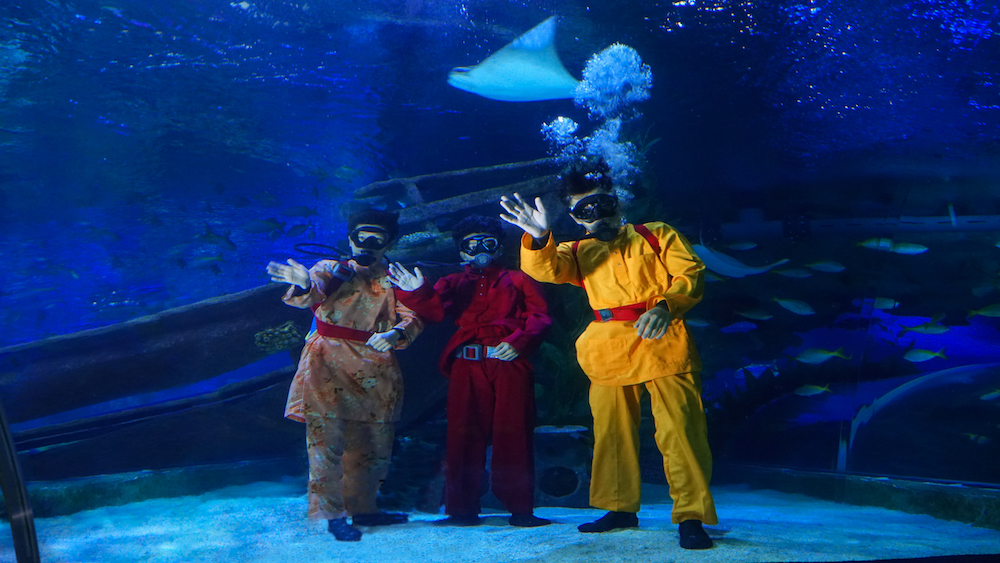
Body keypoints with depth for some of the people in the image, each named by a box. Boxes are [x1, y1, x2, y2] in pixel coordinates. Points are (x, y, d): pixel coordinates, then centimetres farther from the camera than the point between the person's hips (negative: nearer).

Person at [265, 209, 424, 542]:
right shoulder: (332, 269, 8)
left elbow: (412, 316, 0)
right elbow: (314, 291, -15)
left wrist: (396, 333, -23)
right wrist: (304, 283, -41)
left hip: (376, 369, 4)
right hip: (329, 363, -3)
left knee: (373, 442, 10)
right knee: (326, 435, -12)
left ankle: (363, 508, 25)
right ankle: (333, 514, -6)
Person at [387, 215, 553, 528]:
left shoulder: (517, 280, 19)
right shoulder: (454, 283, 22)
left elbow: (539, 316, 6)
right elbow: (435, 310, 2)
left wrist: (518, 341, -11)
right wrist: (417, 292, -19)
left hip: (510, 363, -1)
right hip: (467, 365, 1)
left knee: (513, 433, -4)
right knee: (463, 434, -2)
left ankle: (520, 509, 3)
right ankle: (462, 510, 5)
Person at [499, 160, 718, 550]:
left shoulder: (657, 236, 12)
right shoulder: (579, 253, 18)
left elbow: (691, 274, 1)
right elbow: (546, 268, -3)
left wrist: (665, 307, -18)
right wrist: (538, 238, -26)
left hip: (662, 345, -4)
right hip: (609, 353, 4)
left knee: (678, 430, -11)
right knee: (611, 431, 11)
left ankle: (691, 516, -5)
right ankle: (621, 508, 26)